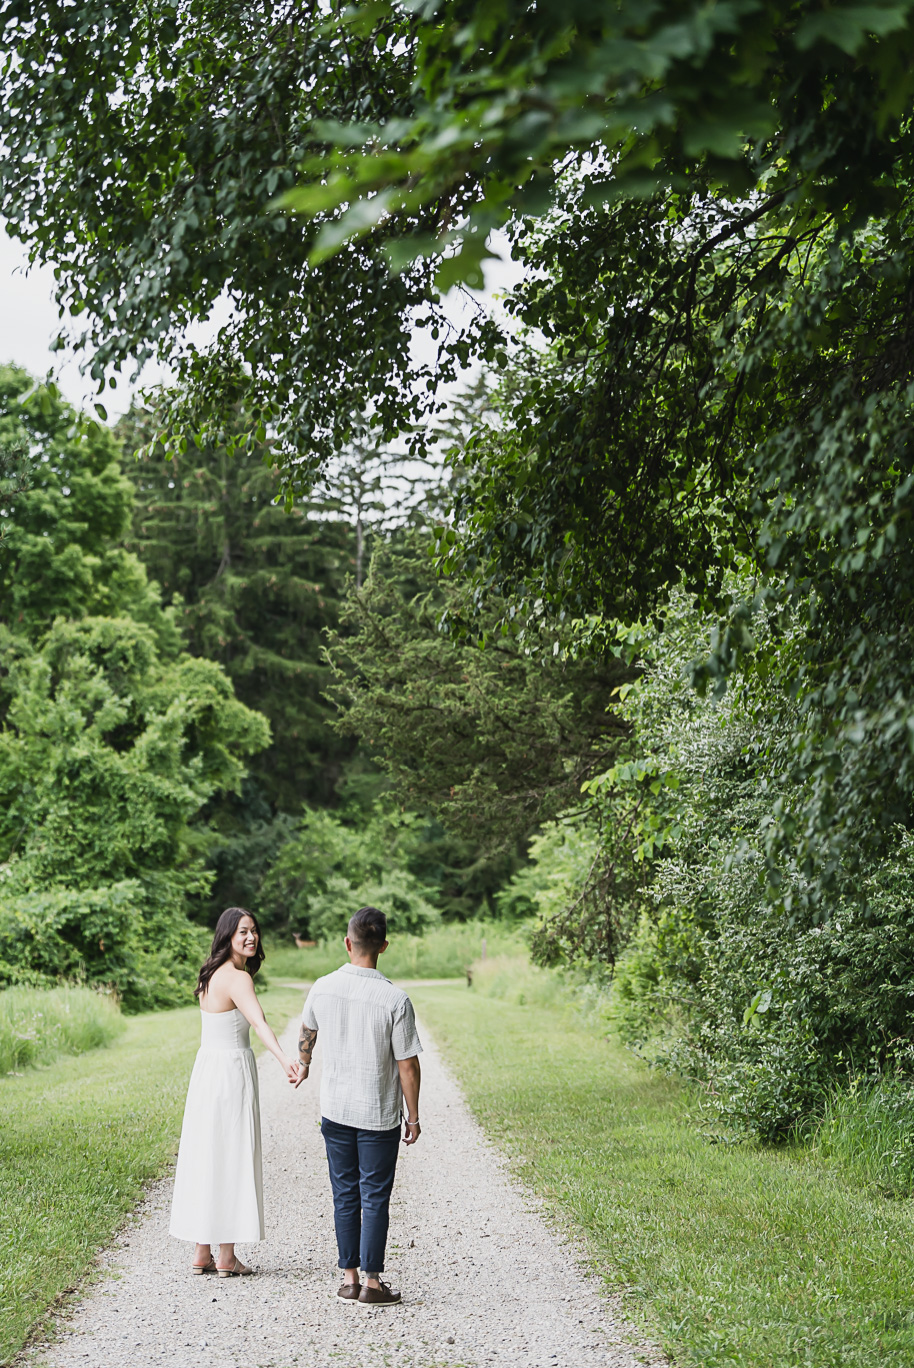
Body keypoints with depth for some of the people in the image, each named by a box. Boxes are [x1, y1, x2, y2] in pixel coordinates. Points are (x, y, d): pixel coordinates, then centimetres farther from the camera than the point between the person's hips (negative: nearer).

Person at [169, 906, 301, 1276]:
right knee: (231, 1158, -1)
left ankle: (202, 1252, 17)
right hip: (232, 1069, -8)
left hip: (206, 1065, 8)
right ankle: (227, 1258, 5)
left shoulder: (211, 974, 10)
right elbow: (258, 1023, -34)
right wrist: (284, 1059, -48)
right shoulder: (237, 978, -17)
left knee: (205, 1157, 11)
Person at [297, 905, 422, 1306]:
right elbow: (408, 1065, -13)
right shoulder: (394, 999, -18)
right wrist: (413, 1116, 0)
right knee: (374, 1198, 5)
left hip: (335, 1111, 4)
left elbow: (307, 1030, 18)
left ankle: (349, 1277, 18)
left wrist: (303, 1064, 39)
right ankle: (372, 1283, 9)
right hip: (379, 1115, -4)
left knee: (345, 1195, 13)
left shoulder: (323, 988, -5)